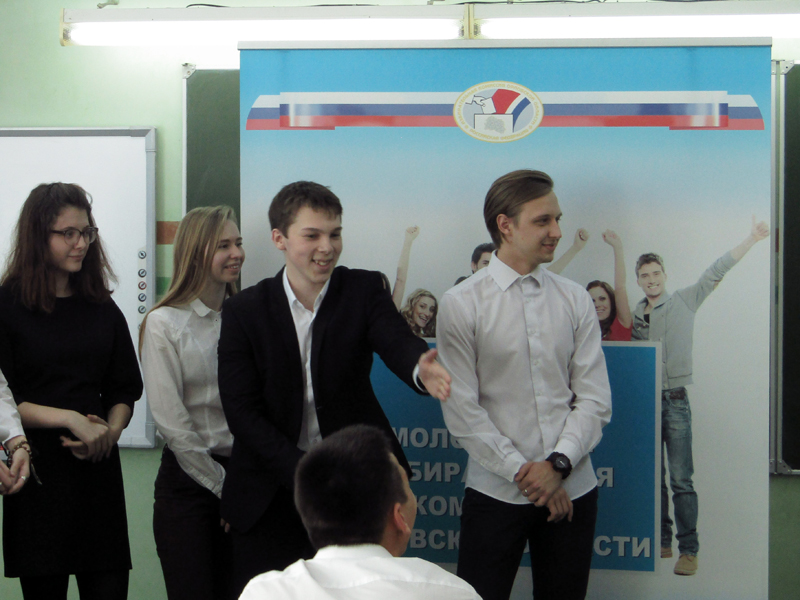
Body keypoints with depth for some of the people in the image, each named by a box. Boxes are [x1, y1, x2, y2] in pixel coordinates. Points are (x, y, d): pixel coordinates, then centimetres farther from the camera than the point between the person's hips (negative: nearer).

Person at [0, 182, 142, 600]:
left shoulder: (102, 308, 13)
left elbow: (125, 389, 14)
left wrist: (110, 430, -6)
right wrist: (71, 419, -14)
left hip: (98, 469, 4)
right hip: (37, 471, -4)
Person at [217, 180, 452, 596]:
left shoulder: (364, 290, -1)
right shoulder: (243, 311, -2)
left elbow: (396, 341, -21)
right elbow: (242, 411, -8)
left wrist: (421, 369, -46)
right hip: (271, 495, 0)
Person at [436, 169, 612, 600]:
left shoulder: (575, 300, 6)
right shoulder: (461, 304, -4)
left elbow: (595, 398, 4)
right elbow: (462, 410, -6)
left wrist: (558, 463, -10)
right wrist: (523, 472, -10)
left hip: (572, 488, 3)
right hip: (496, 492, -3)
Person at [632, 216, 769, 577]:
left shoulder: (684, 302, 3)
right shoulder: (635, 314, 13)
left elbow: (716, 272, -2)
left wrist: (751, 240, -6)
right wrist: (638, 324, 4)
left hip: (674, 401, -4)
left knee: (681, 481, -8)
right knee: (653, 477, 10)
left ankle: (688, 550, -6)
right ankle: (662, 542, 19)